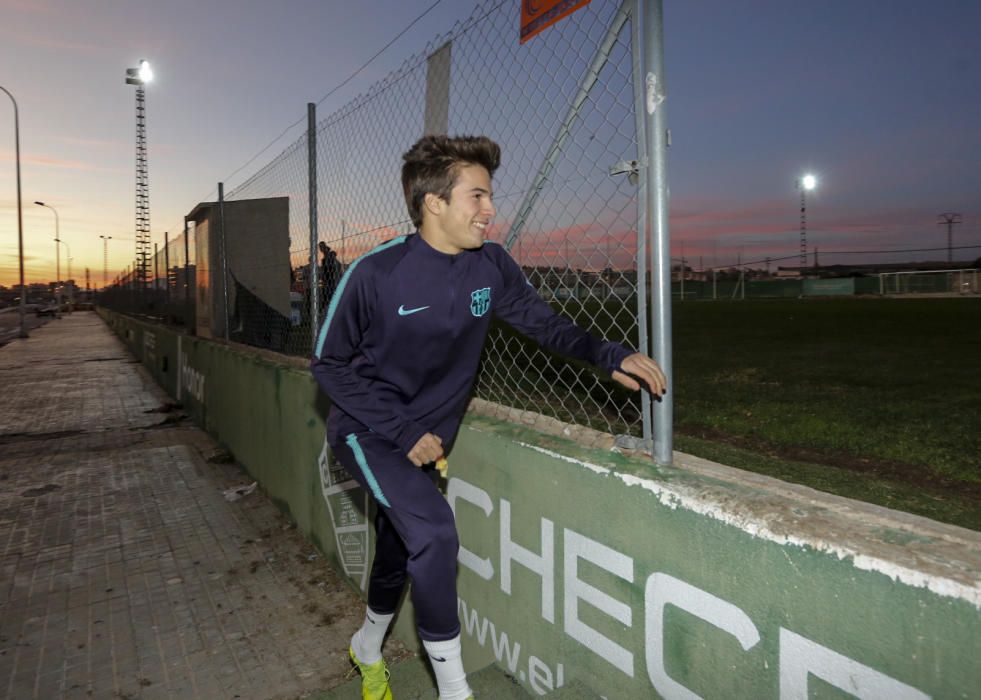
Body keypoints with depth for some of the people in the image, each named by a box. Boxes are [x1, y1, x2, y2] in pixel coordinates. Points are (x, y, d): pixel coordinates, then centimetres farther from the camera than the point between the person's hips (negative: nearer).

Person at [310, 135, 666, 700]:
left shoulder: (492, 266, -11)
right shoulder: (375, 273, -23)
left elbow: (542, 321, 2)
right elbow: (330, 364, -14)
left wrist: (610, 355, -14)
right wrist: (405, 430, -19)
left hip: (426, 440, 5)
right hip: (368, 432, -5)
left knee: (399, 552, 18)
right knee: (434, 531, -25)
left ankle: (368, 648, 49)